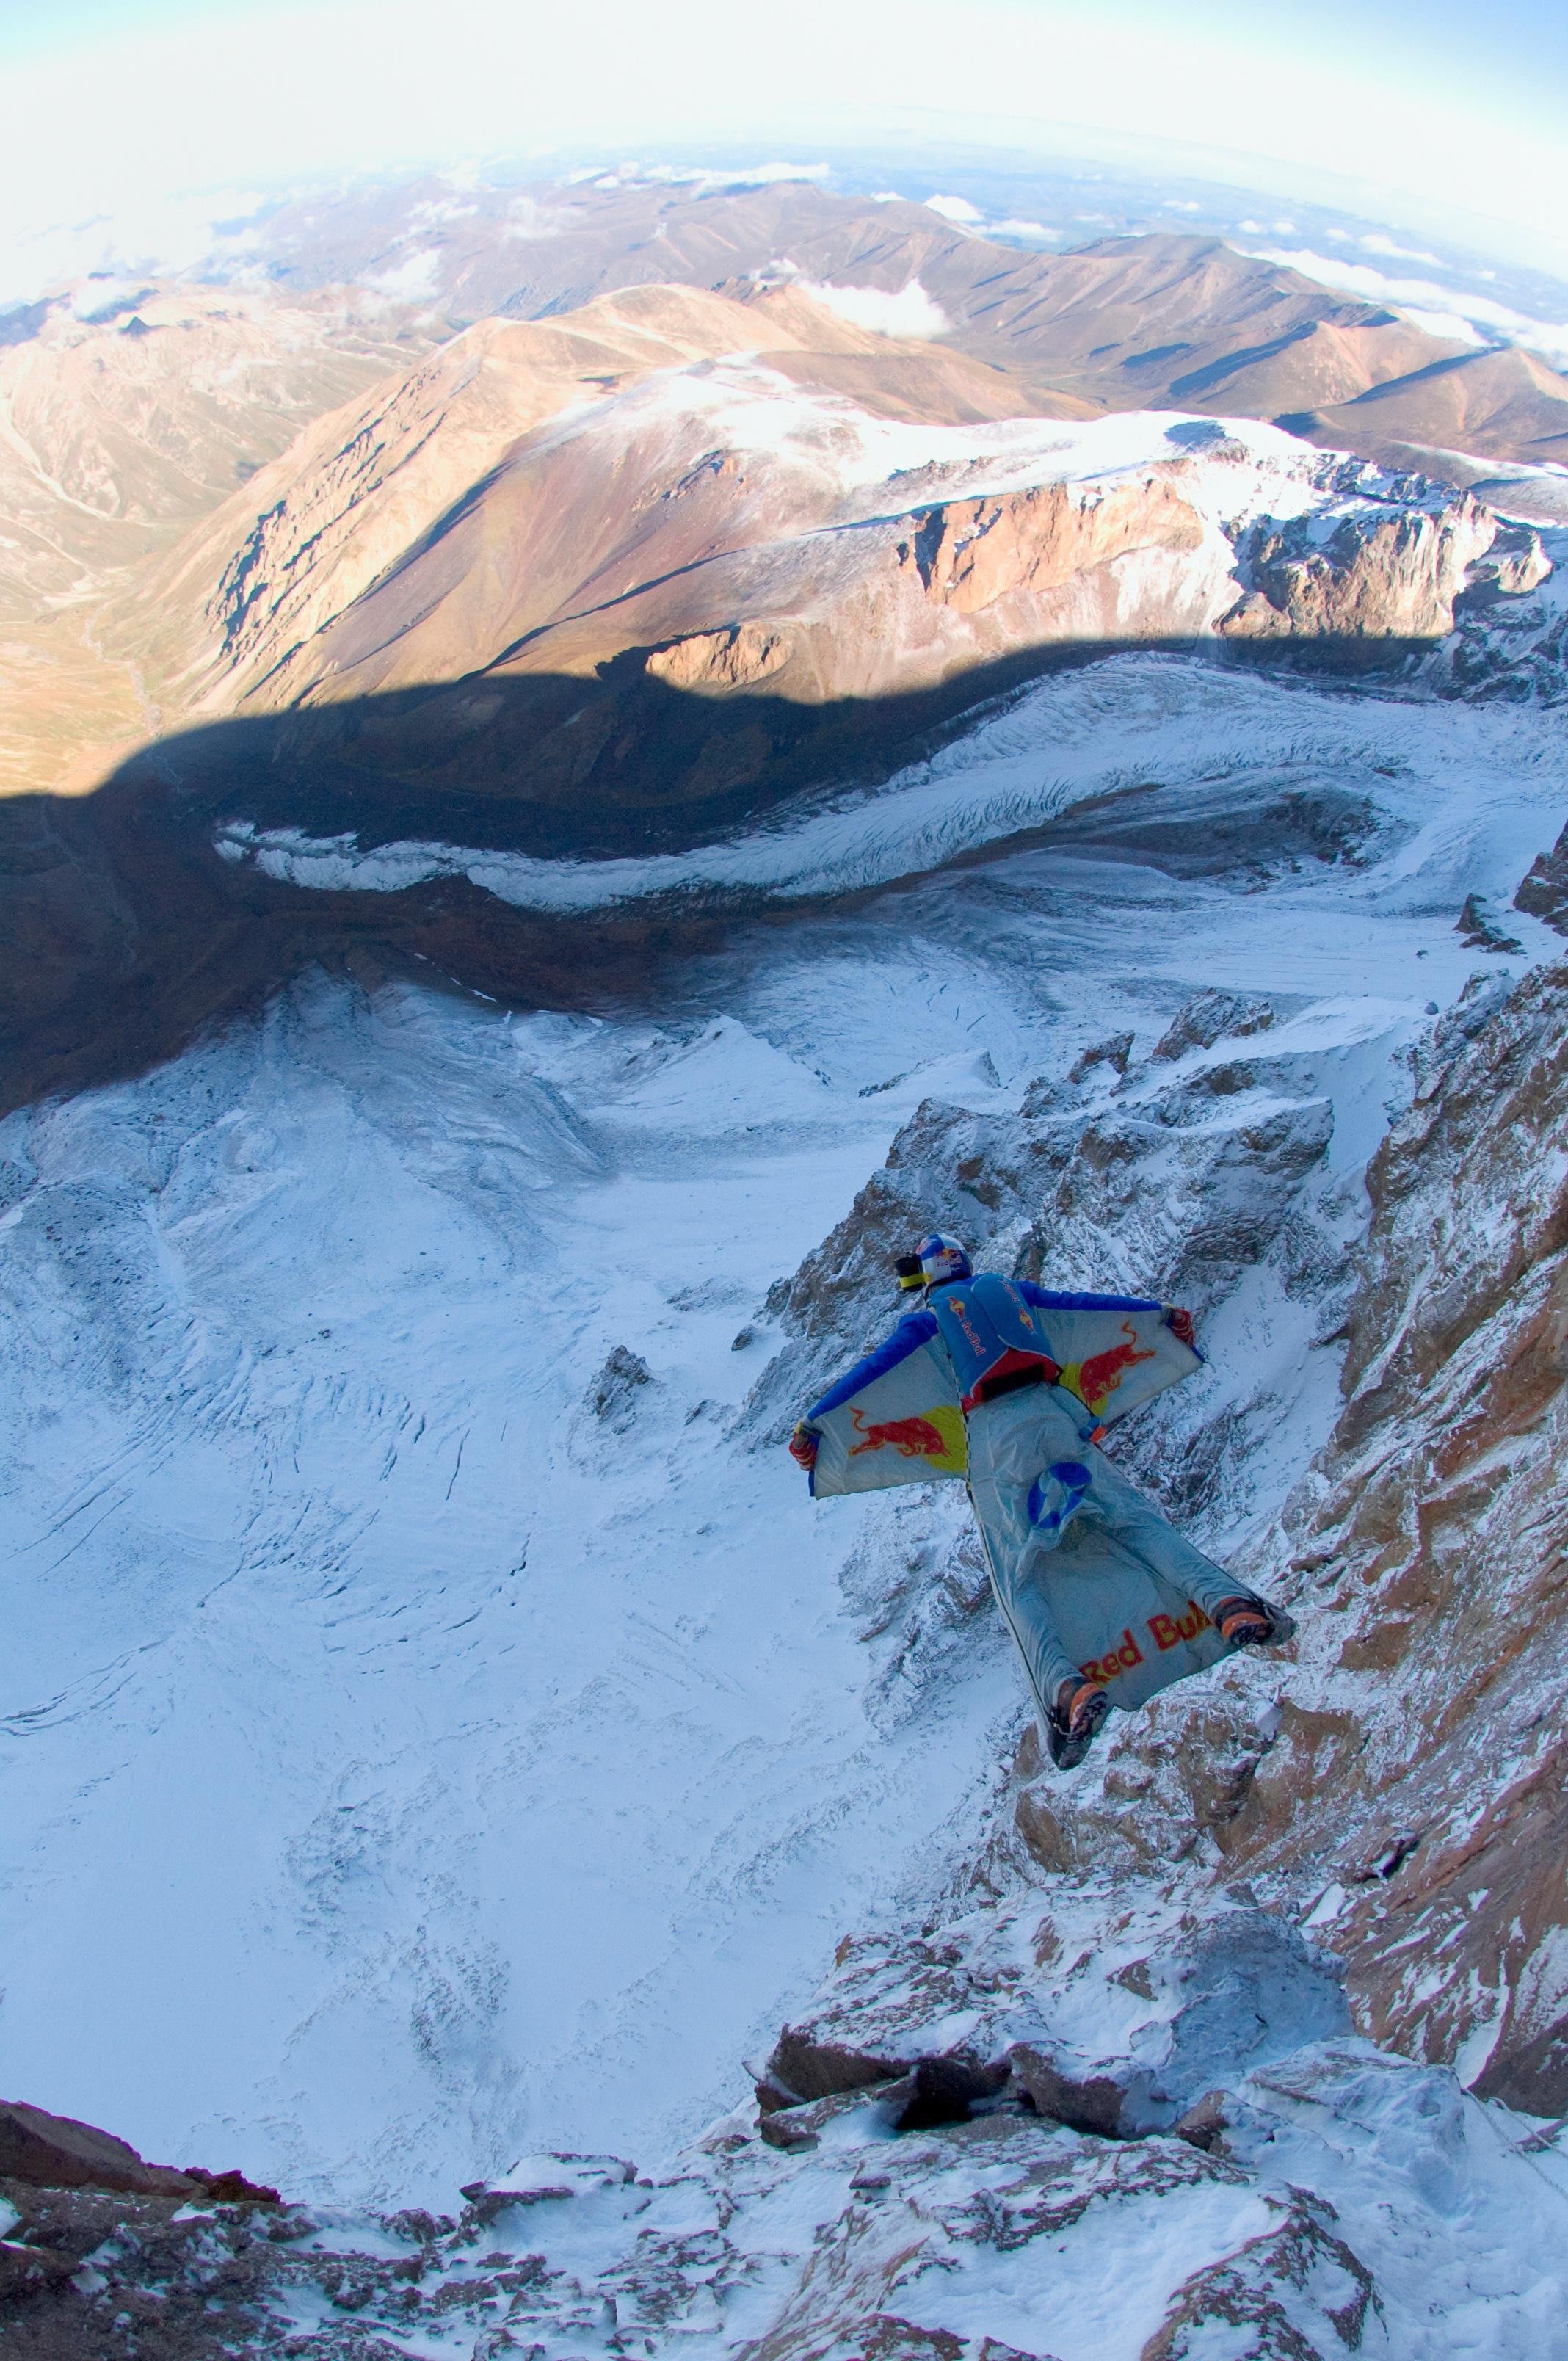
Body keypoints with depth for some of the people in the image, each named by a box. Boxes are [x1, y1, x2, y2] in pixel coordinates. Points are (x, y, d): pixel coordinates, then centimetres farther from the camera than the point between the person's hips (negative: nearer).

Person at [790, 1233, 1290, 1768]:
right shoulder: (1013, 1290, 22)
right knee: (1138, 1519, 1)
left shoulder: (924, 1321, 15)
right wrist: (1160, 1311, 35)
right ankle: (1228, 1602, -22)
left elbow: (865, 1372, 9)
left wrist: (811, 1424, 11)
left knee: (1019, 1581, -5)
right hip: (1053, 1418, 2)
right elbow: (1091, 1303, 26)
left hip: (993, 1439, -2)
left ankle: (1065, 1688, -29)